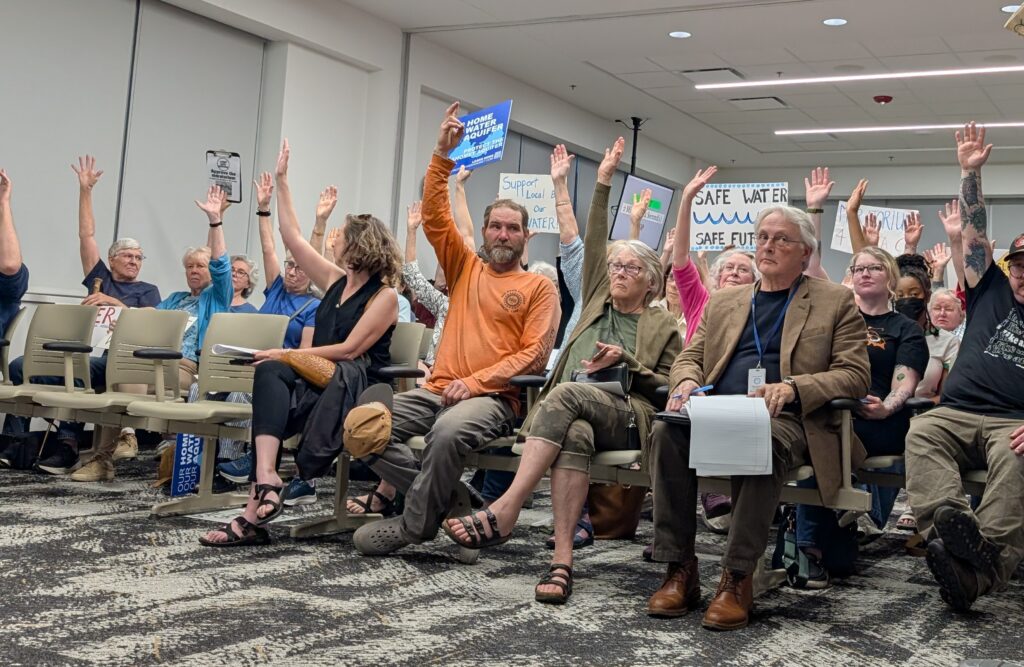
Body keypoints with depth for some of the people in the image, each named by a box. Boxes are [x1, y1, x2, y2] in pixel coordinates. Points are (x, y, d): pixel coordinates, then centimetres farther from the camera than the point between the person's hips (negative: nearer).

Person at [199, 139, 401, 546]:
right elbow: (292, 236, 22)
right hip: (318, 382, 6)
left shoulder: (384, 296, -2)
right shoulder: (335, 280, 18)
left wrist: (290, 354, -14)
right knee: (270, 373, -27)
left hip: (356, 387, -6)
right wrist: (282, 180, 23)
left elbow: (350, 349, -13)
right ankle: (267, 482, -43)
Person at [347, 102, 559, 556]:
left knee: (449, 431, -39)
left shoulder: (539, 287, 7)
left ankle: (415, 524, -18)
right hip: (437, 390, 5)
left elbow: (534, 353, -3)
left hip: (493, 398, -4)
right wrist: (442, 154, 3)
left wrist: (475, 382, -14)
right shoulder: (465, 268, 19)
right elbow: (434, 216, 11)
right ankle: (446, 499, -12)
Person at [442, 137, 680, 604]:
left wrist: (626, 360, -4)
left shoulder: (663, 327, 20)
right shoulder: (596, 303, 29)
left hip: (627, 417, -2)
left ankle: (504, 511, -46)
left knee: (567, 393, -36)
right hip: (570, 411, 3)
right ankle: (562, 559, -47)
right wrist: (603, 184, 19)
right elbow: (594, 246, 22)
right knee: (575, 434, -37)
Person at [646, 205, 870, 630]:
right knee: (667, 431, -29)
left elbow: (854, 375, 3)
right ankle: (679, 570, -23)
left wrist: (793, 387, -16)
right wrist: (687, 381, -6)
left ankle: (737, 578, -30)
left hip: (785, 418, -3)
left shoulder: (836, 303, 12)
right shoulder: (723, 303, 25)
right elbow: (689, 356, 21)